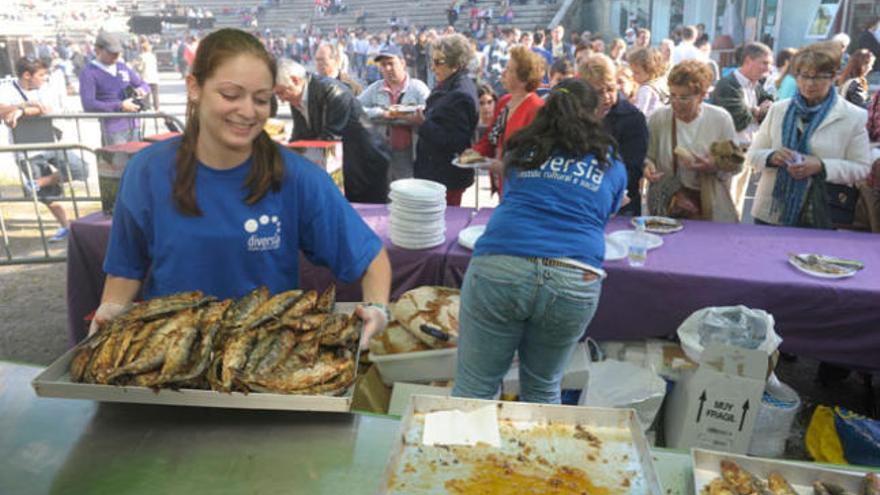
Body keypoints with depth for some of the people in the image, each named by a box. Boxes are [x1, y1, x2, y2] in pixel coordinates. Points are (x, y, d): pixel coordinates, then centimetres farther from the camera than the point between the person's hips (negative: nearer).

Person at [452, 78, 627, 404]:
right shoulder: (611, 163, 18)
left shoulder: (522, 149, 19)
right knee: (543, 390, 20)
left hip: (500, 267, 0)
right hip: (575, 281, 1)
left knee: (474, 390, 9)